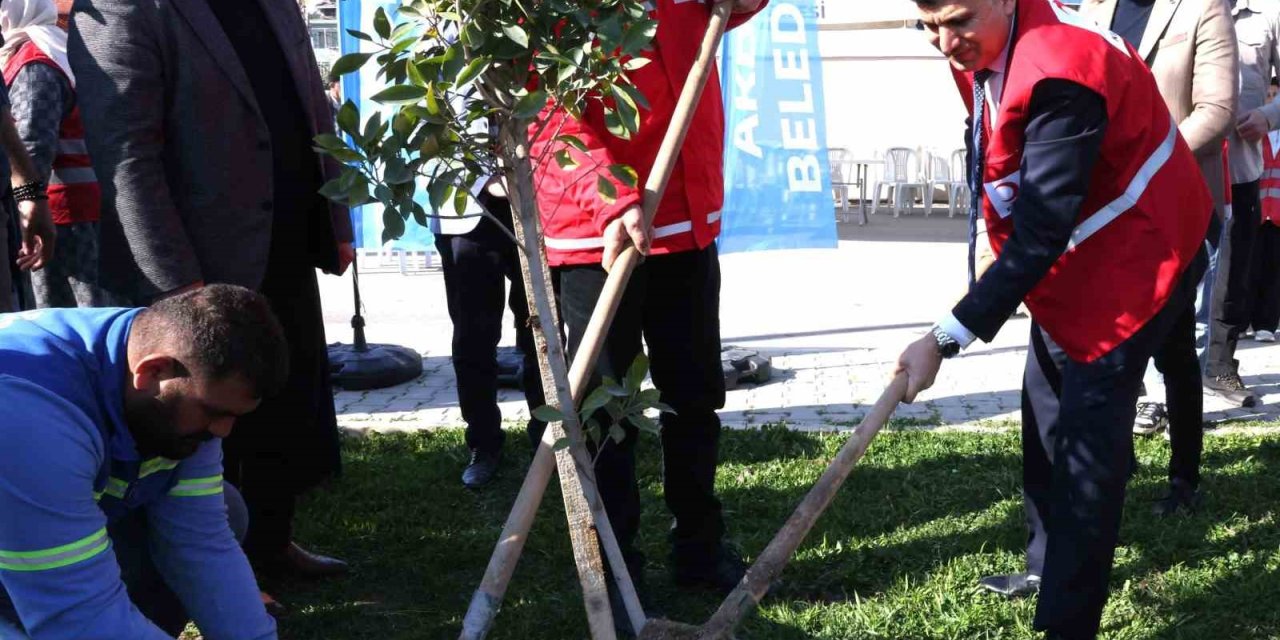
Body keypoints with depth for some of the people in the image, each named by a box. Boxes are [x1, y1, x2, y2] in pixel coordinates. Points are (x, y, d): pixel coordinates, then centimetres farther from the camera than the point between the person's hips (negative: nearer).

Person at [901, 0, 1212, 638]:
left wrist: (946, 337, -34)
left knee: (1088, 441, -12)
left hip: (1131, 257, -10)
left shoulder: (1059, 73, -35)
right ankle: (1050, 562, 39)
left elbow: (1040, 236, -35)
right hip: (1067, 255, 10)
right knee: (1046, 409, 21)